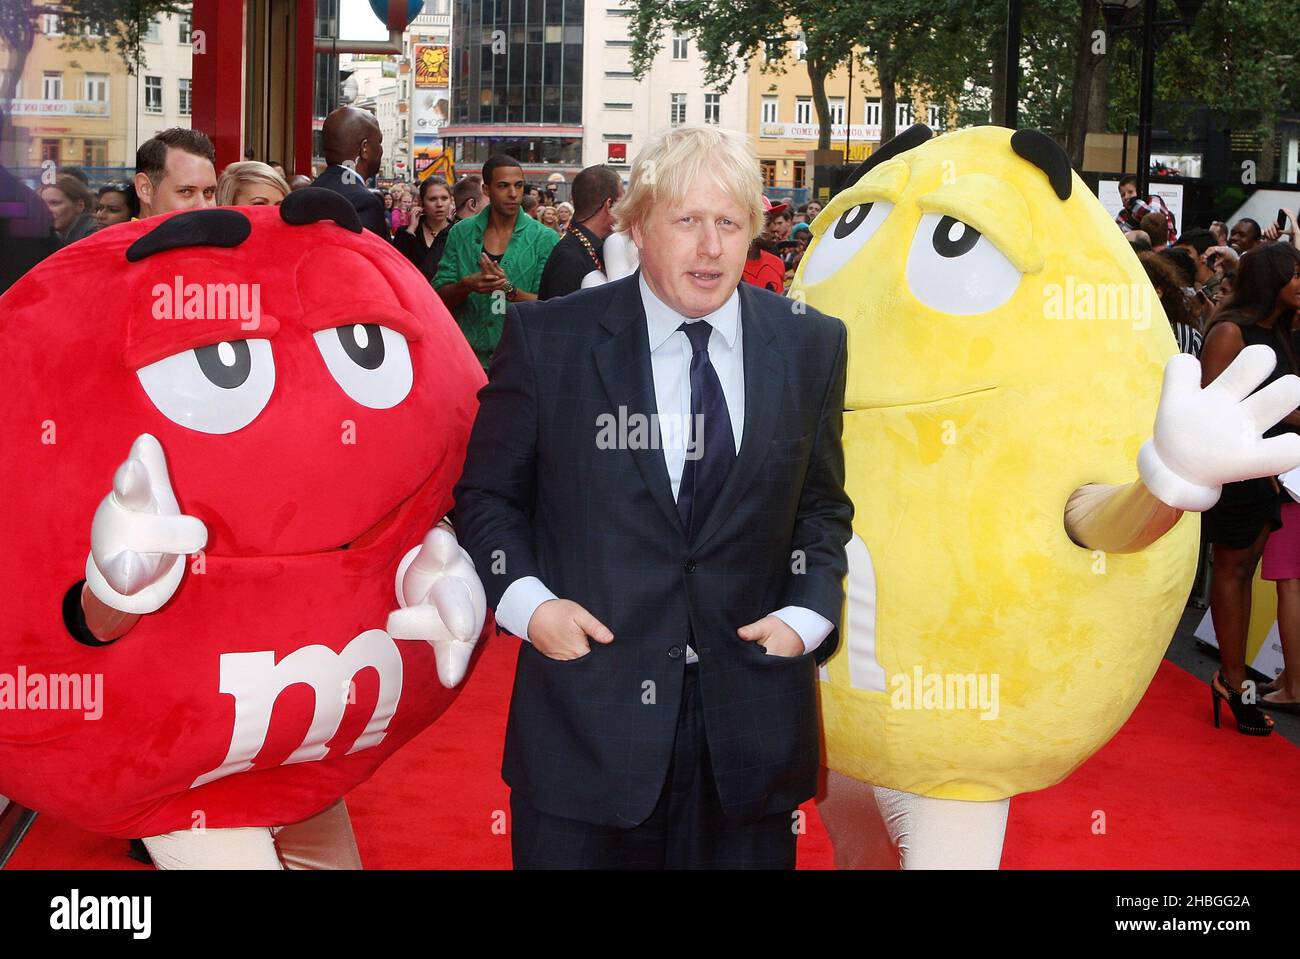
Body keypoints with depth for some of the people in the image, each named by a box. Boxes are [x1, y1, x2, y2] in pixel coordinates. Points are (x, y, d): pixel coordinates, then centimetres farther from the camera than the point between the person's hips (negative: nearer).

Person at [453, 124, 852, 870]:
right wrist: (525, 600, -10)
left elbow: (823, 504, 12)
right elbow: (487, 493, 5)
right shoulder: (548, 337, -2)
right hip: (586, 718, -2)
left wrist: (807, 612, -3)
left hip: (751, 720, 2)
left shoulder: (811, 345, 4)